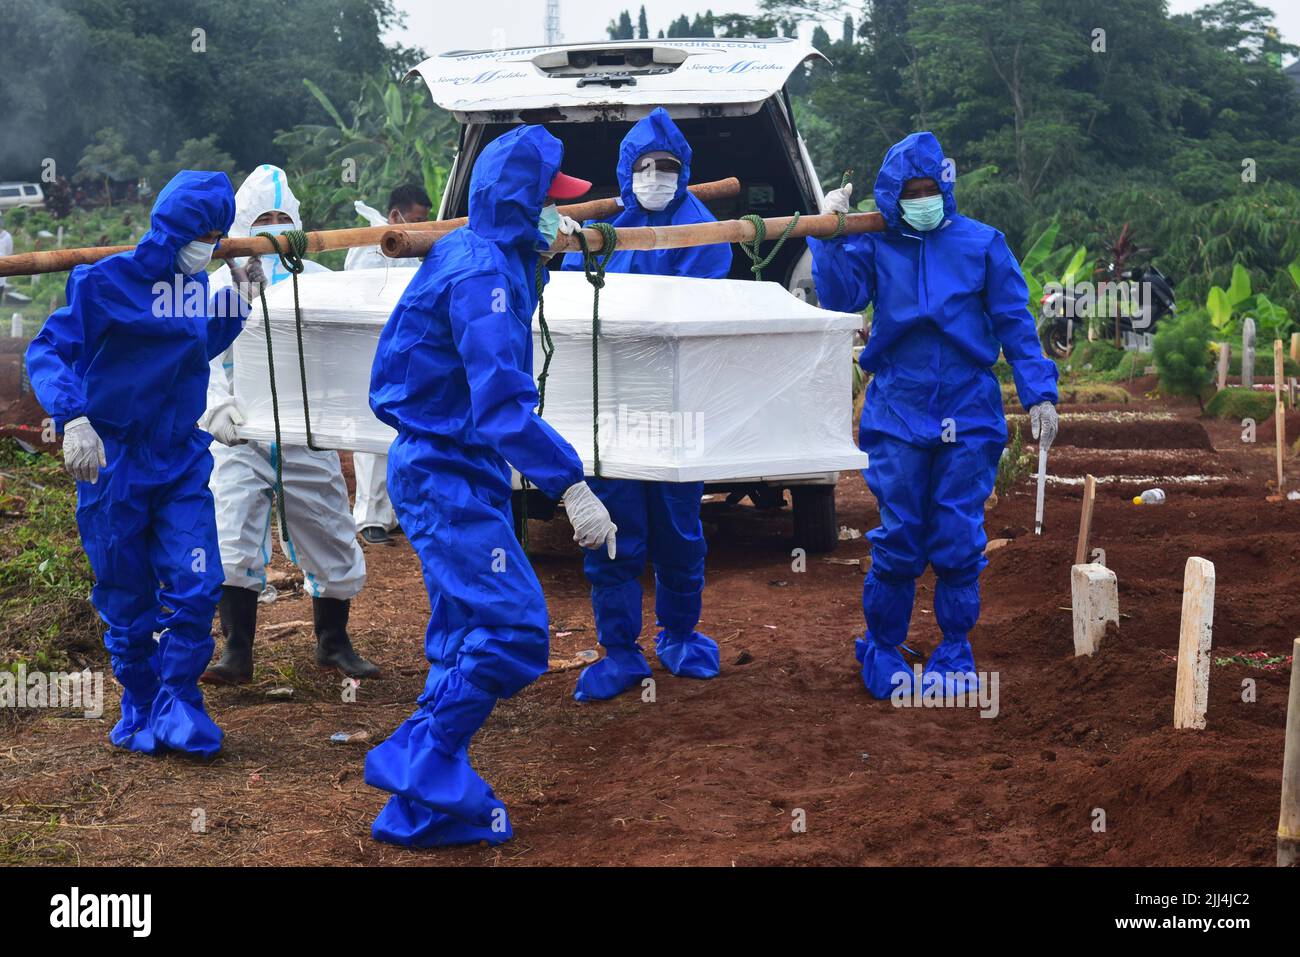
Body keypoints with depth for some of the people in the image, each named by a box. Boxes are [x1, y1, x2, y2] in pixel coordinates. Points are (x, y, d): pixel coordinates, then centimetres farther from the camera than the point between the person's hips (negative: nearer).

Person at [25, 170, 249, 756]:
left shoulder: (196, 286, 6)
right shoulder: (106, 281, -13)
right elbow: (47, 351, -19)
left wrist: (236, 303, 9)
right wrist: (73, 417, -35)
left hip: (182, 462, 5)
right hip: (113, 462, -4)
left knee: (197, 588, -7)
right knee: (127, 601, 6)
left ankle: (179, 706, 8)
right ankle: (140, 709, 25)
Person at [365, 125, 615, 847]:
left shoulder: (483, 256, 10)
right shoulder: (483, 271, -20)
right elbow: (502, 402, -30)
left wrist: (541, 253, 31)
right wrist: (572, 487, -36)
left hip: (457, 471, 11)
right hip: (447, 477, -11)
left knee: (470, 638, 16)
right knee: (513, 630, -16)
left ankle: (438, 787, 24)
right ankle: (419, 800, -11)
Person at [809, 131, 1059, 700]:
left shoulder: (982, 244, 4)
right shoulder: (874, 244, 6)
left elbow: (1015, 323, 6)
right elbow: (840, 296, -9)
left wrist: (1039, 395, 0)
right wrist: (829, 234, -16)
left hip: (968, 415, 0)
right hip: (897, 413, 0)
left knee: (959, 540, 2)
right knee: (897, 541, 1)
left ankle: (954, 656, 15)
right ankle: (883, 653, 15)